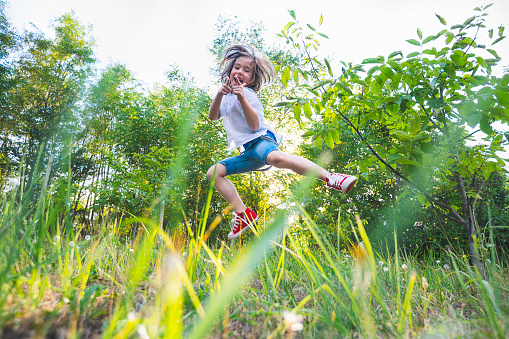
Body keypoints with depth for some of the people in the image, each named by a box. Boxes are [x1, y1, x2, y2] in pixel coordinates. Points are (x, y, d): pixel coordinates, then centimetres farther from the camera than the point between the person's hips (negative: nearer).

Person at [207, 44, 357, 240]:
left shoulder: (247, 93, -3)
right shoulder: (227, 95, 22)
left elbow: (254, 125, -17)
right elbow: (213, 117, 7)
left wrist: (242, 98, -27)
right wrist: (219, 94, -8)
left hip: (260, 141, -8)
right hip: (248, 152, 8)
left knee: (276, 157, -41)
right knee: (214, 172, 1)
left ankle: (330, 178, -38)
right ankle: (243, 214, 0)